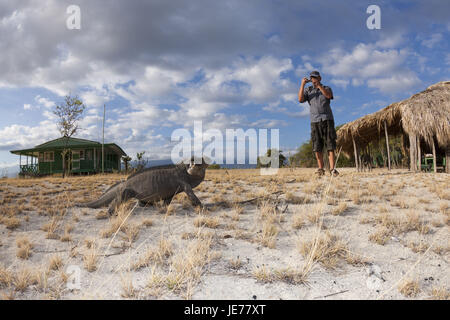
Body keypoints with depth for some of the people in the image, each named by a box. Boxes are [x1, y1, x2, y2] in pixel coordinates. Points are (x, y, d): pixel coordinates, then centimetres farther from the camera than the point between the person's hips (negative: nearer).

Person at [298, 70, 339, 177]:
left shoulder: (327, 88, 12)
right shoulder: (308, 90, 15)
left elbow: (328, 95, -12)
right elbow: (300, 99, -4)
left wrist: (318, 85, -19)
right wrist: (302, 84, -10)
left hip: (327, 120, -1)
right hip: (315, 121, 1)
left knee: (330, 145, -7)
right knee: (317, 147, -3)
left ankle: (332, 169, -8)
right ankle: (320, 169, 3)